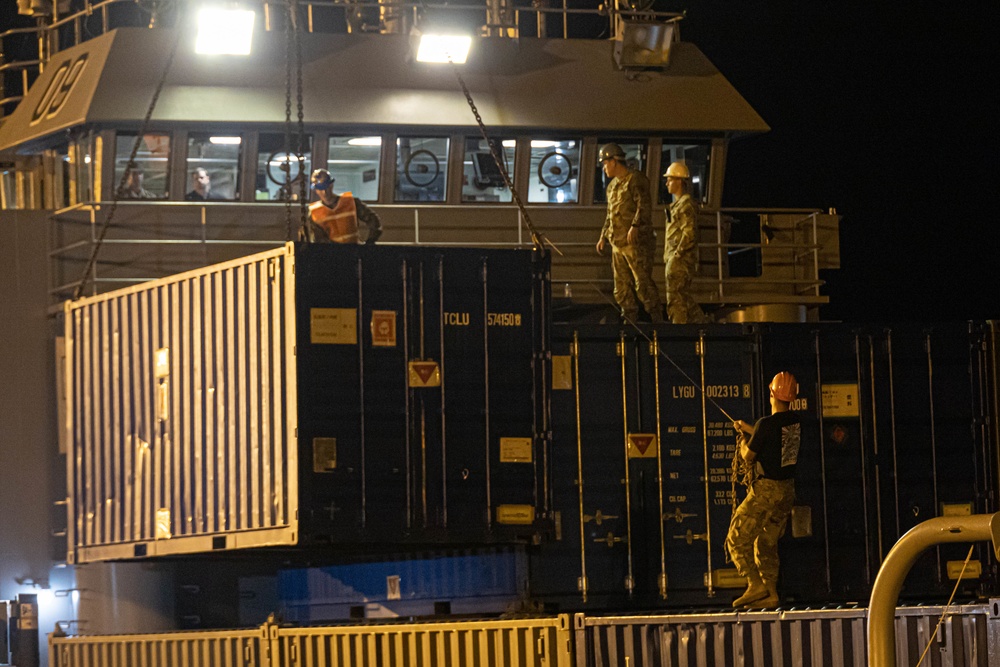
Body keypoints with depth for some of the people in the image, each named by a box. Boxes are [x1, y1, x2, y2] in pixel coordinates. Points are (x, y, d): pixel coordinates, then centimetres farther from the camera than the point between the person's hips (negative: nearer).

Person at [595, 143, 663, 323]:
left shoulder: (635, 179, -6)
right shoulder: (613, 186, 22)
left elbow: (644, 206, -18)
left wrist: (635, 225, -30)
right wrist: (603, 237, 24)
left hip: (636, 242, -9)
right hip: (618, 244, 9)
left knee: (643, 283, -12)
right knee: (622, 287, 8)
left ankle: (657, 320, -11)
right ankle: (629, 321, 12)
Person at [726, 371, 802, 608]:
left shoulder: (766, 424, -18)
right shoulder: (796, 422, 5)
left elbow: (748, 456, -8)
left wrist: (742, 438, 12)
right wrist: (748, 429, 37)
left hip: (766, 489, -8)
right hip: (788, 489, 8)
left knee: (738, 538, -2)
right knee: (767, 543, 16)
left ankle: (756, 585, -13)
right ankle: (771, 593, 11)